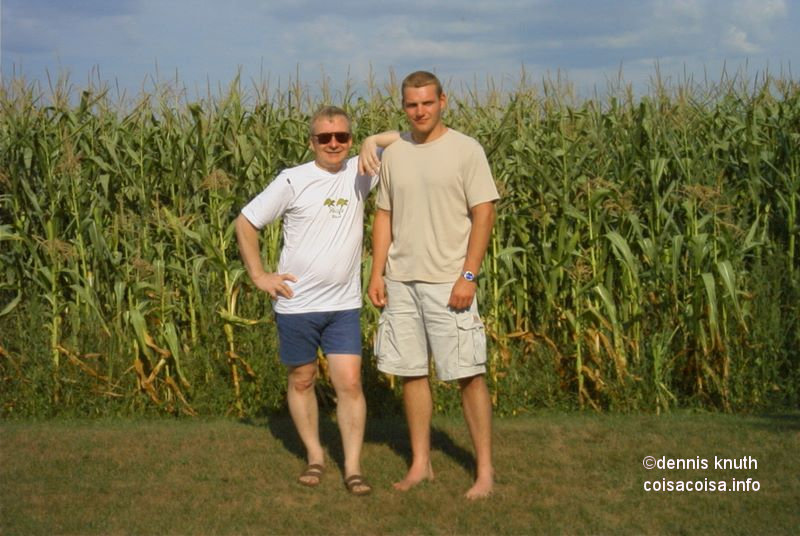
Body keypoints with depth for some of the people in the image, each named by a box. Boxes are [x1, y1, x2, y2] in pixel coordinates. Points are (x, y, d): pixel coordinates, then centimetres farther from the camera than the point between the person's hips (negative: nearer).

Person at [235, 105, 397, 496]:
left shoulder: (359, 174, 0)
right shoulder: (293, 180, -7)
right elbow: (245, 223, -1)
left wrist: (374, 140, -14)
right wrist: (258, 275, -5)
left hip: (343, 306, 1)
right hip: (297, 305, -1)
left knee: (350, 383, -5)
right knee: (301, 381, 11)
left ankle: (352, 468, 3)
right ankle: (314, 456, 28)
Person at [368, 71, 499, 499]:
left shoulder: (466, 150, -4)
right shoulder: (393, 154, 9)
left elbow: (484, 214, -7)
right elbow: (384, 216, 13)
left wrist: (468, 276, -13)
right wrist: (376, 273, 6)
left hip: (449, 283, -5)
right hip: (401, 281, 5)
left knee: (468, 375, -2)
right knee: (411, 372, 9)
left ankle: (485, 469, 8)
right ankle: (420, 464, 21)